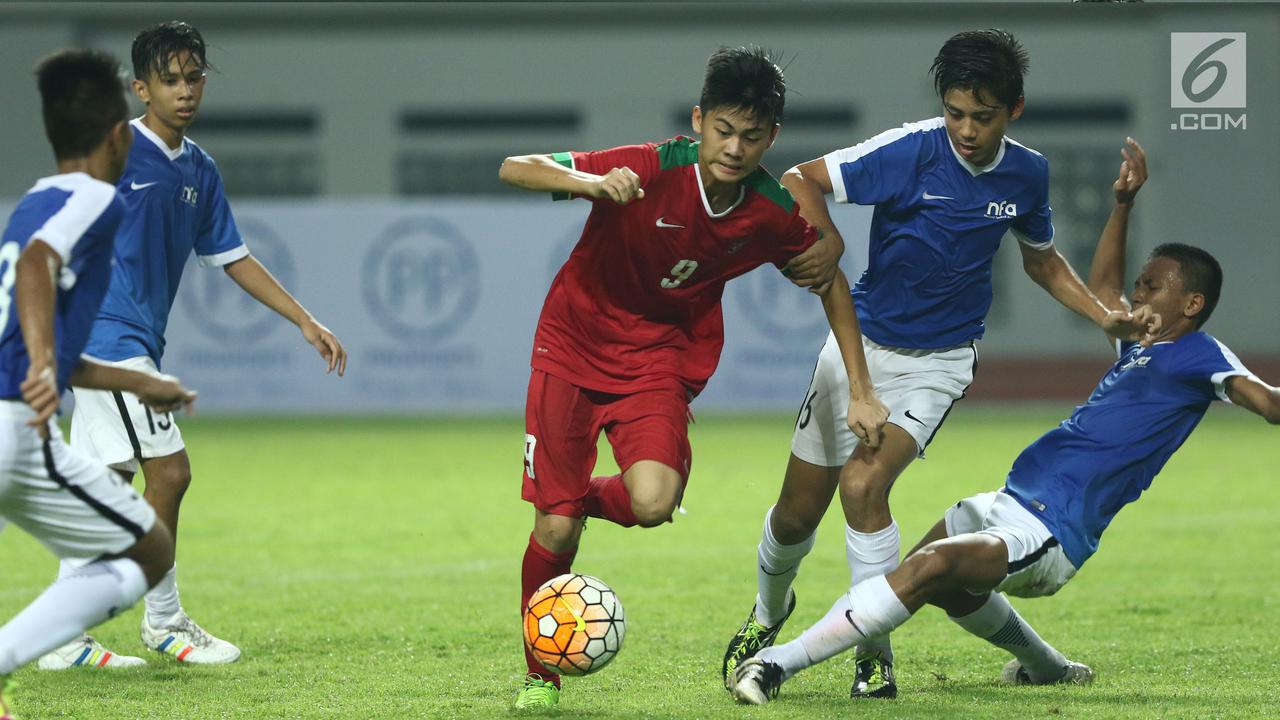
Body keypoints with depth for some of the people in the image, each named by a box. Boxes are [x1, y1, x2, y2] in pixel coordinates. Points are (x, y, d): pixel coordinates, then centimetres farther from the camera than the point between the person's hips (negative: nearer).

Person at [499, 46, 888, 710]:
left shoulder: (774, 214, -12)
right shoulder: (648, 172, -24)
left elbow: (830, 284, 7)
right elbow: (515, 169, -24)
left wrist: (861, 392, 5)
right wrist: (592, 183, -43)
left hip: (660, 358, 2)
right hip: (573, 343, -2)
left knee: (653, 504, -26)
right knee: (555, 530, -7)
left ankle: (578, 498, 10)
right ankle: (540, 674, 17)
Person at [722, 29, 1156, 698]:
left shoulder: (1027, 173, -4)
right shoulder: (911, 151, -17)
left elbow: (1042, 261, 16)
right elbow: (799, 179, -15)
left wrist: (1105, 316, 3)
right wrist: (827, 238, -34)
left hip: (939, 360, 0)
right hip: (861, 342, 0)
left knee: (863, 483, -24)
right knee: (798, 512, 7)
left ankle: (875, 655, -10)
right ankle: (768, 611, 40)